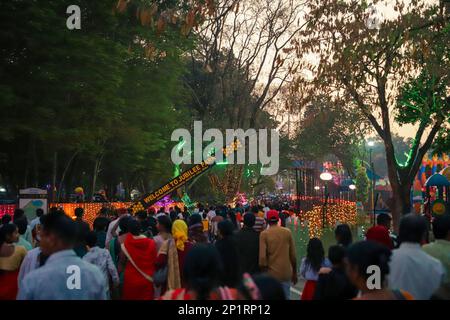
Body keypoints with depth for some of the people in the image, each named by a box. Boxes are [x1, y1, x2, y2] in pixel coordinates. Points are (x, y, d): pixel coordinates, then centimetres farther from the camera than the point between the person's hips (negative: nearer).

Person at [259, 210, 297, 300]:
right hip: (286, 272, 2)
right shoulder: (287, 232, 0)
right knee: (286, 297, 10)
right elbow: (293, 255, 3)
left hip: (272, 273, -2)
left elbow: (262, 257, -11)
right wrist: (294, 273, 14)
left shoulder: (264, 234, -7)